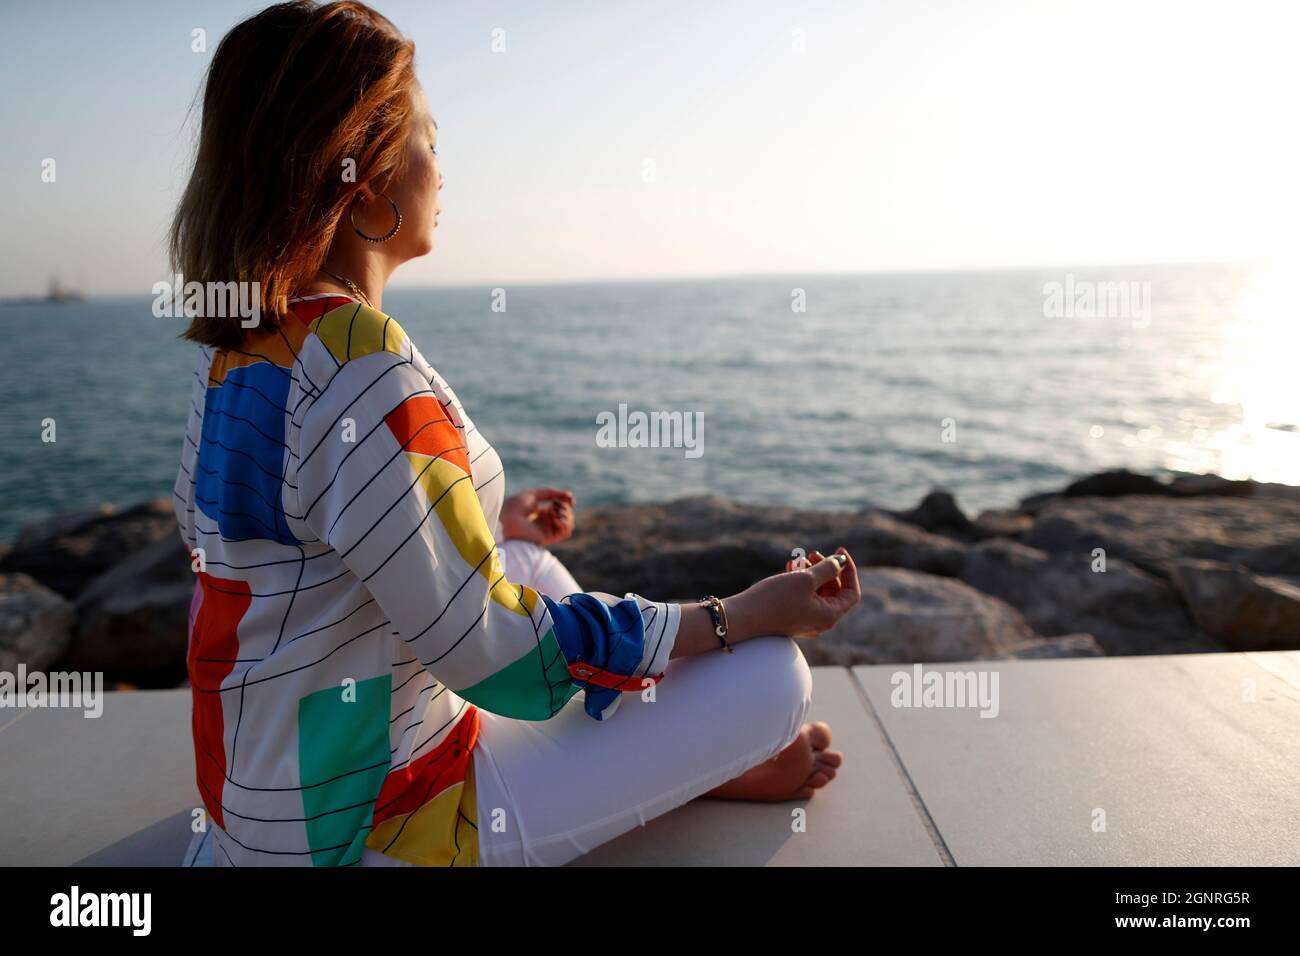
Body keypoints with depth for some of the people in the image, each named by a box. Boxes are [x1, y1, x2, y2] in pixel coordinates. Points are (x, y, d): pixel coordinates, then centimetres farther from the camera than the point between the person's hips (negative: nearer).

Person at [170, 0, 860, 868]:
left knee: (536, 564, 27)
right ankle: (713, 768, 24)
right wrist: (740, 616, -15)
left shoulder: (237, 344, 2)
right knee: (773, 675, -9)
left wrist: (491, 523, 24)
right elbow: (496, 653, -25)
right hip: (357, 825, -9)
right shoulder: (360, 362, -28)